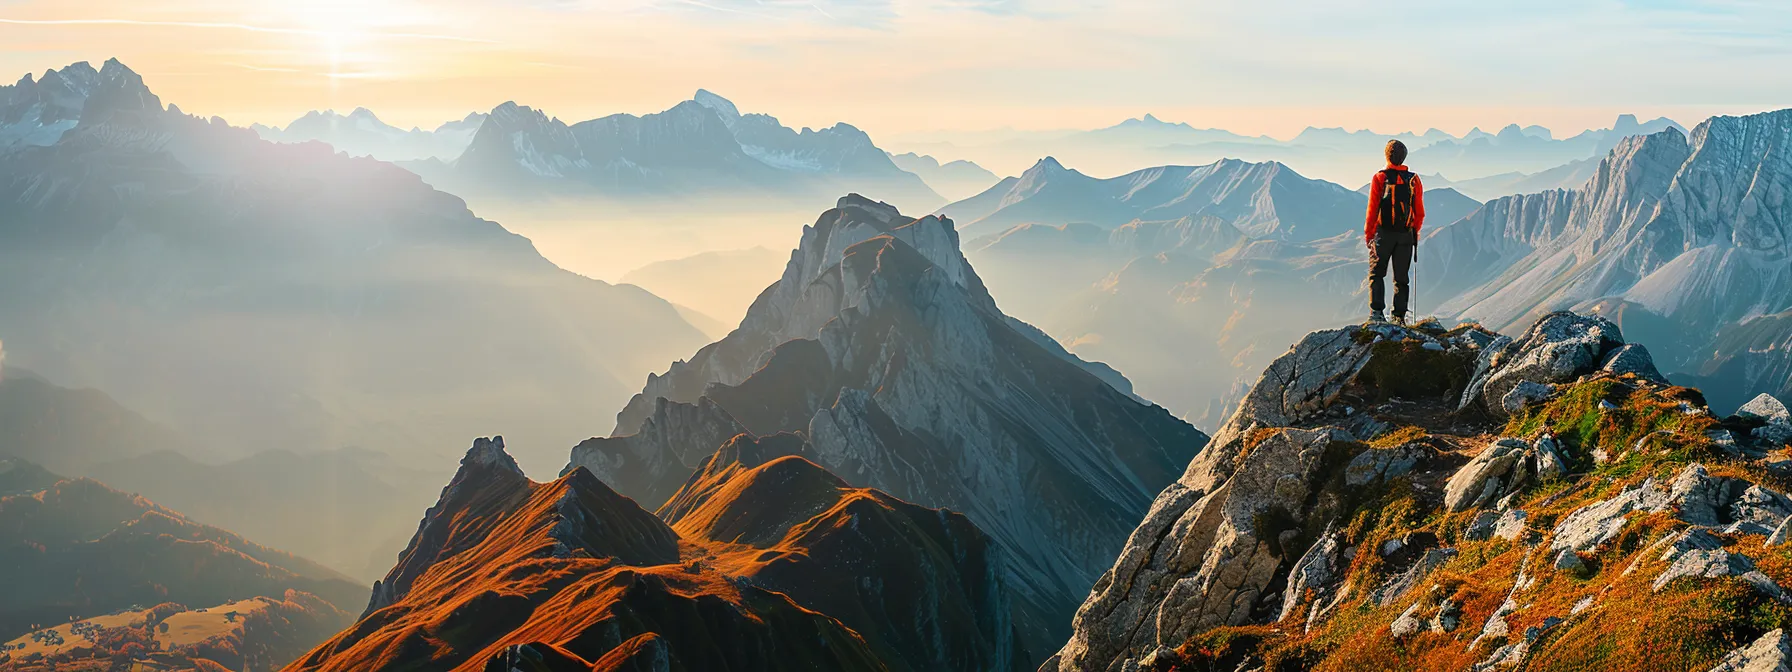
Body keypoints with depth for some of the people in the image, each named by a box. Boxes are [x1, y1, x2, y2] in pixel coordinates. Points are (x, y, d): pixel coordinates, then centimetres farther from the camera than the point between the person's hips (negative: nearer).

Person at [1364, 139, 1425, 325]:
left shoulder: (1380, 178, -7)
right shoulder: (1414, 180, 2)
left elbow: (1372, 210, -8)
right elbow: (1420, 212, 6)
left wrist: (1368, 234, -1)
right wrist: (1415, 232, 21)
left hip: (1383, 233, -3)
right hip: (1406, 235, 3)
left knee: (1376, 273, 3)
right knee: (1401, 278, 9)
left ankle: (1376, 311, -12)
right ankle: (1399, 316, 7)